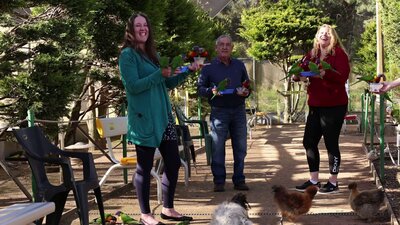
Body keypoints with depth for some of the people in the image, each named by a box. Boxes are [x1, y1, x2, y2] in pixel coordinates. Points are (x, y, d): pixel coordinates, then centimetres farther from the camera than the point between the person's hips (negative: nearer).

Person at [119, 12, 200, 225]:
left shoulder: (151, 54, 16)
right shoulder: (128, 54, -6)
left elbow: (167, 83, 20)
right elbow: (133, 86, -16)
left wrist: (187, 71, 9)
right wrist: (160, 74, -20)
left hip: (163, 116, 8)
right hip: (144, 119, -8)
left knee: (173, 162, 9)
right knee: (144, 167, 0)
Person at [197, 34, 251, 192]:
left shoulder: (239, 65, 13)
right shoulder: (209, 67, 3)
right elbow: (200, 88, 2)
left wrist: (246, 92, -2)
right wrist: (211, 91, -17)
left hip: (238, 110, 3)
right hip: (219, 112, -3)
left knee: (240, 147, 5)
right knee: (218, 148, -1)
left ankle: (239, 180, 15)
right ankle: (219, 181, 8)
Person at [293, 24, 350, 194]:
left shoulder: (338, 54, -6)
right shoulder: (312, 55, 13)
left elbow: (342, 77, -18)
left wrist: (325, 73, -32)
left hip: (334, 106, -7)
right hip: (315, 105, 7)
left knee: (331, 143, -2)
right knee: (309, 141, 9)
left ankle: (333, 182, 10)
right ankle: (313, 180, 21)